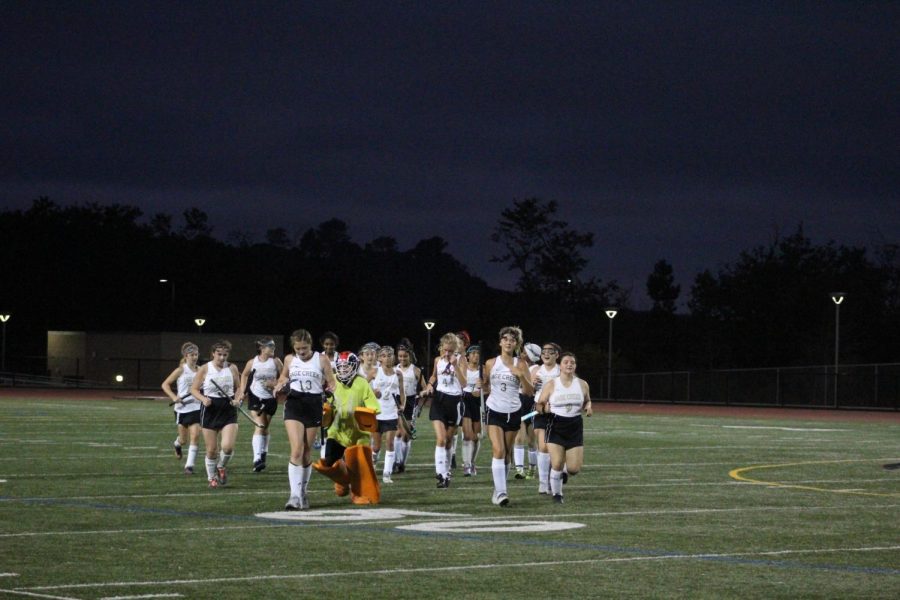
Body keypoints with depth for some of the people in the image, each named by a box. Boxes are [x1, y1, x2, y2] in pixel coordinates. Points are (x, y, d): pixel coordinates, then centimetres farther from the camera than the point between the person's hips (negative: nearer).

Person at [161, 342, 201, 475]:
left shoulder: (199, 370, 4)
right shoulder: (181, 370, -6)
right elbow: (165, 384, -4)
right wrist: (174, 397, -18)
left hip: (196, 407, 2)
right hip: (182, 408, -2)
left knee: (195, 436, -12)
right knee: (184, 439, 9)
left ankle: (189, 465, -5)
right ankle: (177, 444, 47)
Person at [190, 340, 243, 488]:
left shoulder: (232, 368, 2)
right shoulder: (204, 369, -3)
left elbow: (238, 388, 14)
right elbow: (194, 389, 1)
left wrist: (237, 399, -7)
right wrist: (203, 399, -17)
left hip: (228, 411, 1)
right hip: (210, 411, -1)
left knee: (228, 447, -15)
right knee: (212, 450, 3)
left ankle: (222, 467, 17)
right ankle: (212, 477, 26)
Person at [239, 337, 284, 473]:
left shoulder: (276, 361, -5)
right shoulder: (252, 362, -5)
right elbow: (244, 375, 12)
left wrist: (275, 383, -17)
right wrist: (243, 391, 7)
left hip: (270, 397, 2)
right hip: (255, 397, -2)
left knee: (265, 427, 13)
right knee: (259, 426, -15)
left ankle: (263, 453, 35)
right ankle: (257, 459, -23)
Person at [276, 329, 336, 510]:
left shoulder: (322, 360, 2)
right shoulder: (289, 359, 8)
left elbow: (331, 383, 5)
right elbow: (283, 377, 25)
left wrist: (330, 389, -18)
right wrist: (281, 384, 2)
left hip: (314, 405, 0)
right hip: (294, 404, 0)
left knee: (306, 453, 8)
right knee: (296, 451, -14)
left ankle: (303, 492, 25)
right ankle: (295, 495, -18)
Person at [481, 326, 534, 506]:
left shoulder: (520, 365, 0)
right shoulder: (491, 363, 2)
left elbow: (530, 391, -3)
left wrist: (521, 375, -19)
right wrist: (482, 385, -10)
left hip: (513, 413, 1)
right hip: (494, 411, -1)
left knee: (507, 453, 8)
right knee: (498, 450, -16)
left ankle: (498, 490, 22)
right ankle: (500, 492, -20)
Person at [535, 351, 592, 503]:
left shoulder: (582, 384, 4)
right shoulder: (551, 385, -3)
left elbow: (587, 401, 20)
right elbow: (540, 404, 3)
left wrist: (588, 408, -3)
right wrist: (544, 408, -20)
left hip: (575, 428, 2)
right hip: (556, 427, -2)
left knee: (574, 468, -3)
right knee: (557, 464, -10)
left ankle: (563, 473, 34)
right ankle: (556, 493, 14)